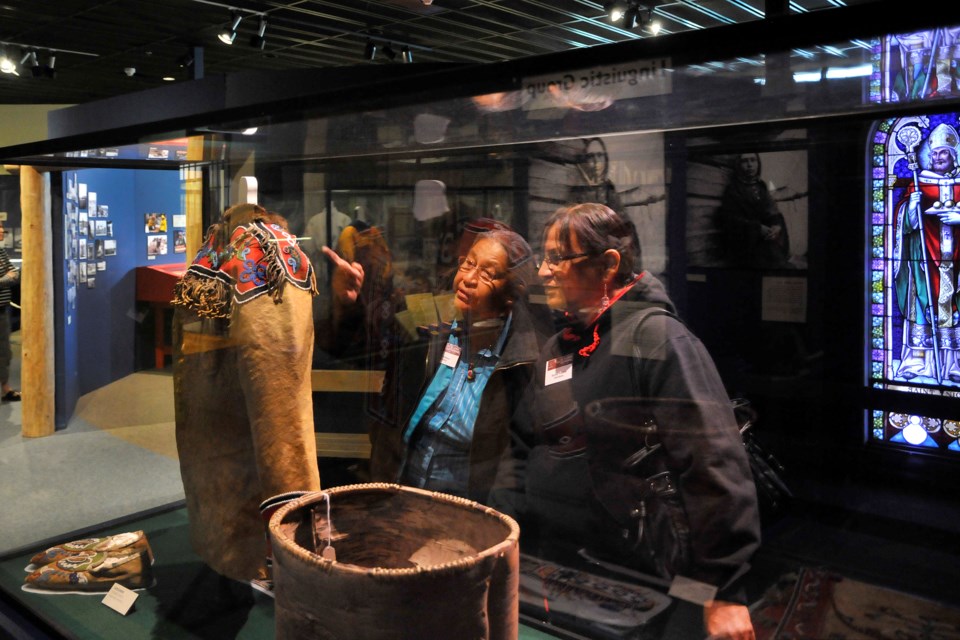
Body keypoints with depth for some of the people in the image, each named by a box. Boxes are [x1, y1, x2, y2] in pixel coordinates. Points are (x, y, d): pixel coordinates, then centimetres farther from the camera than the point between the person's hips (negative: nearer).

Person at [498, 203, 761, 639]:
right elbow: (526, 452, 15)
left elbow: (714, 466, -20)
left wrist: (725, 591, -20)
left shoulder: (656, 337, -15)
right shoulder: (557, 350, 9)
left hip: (634, 587, -7)